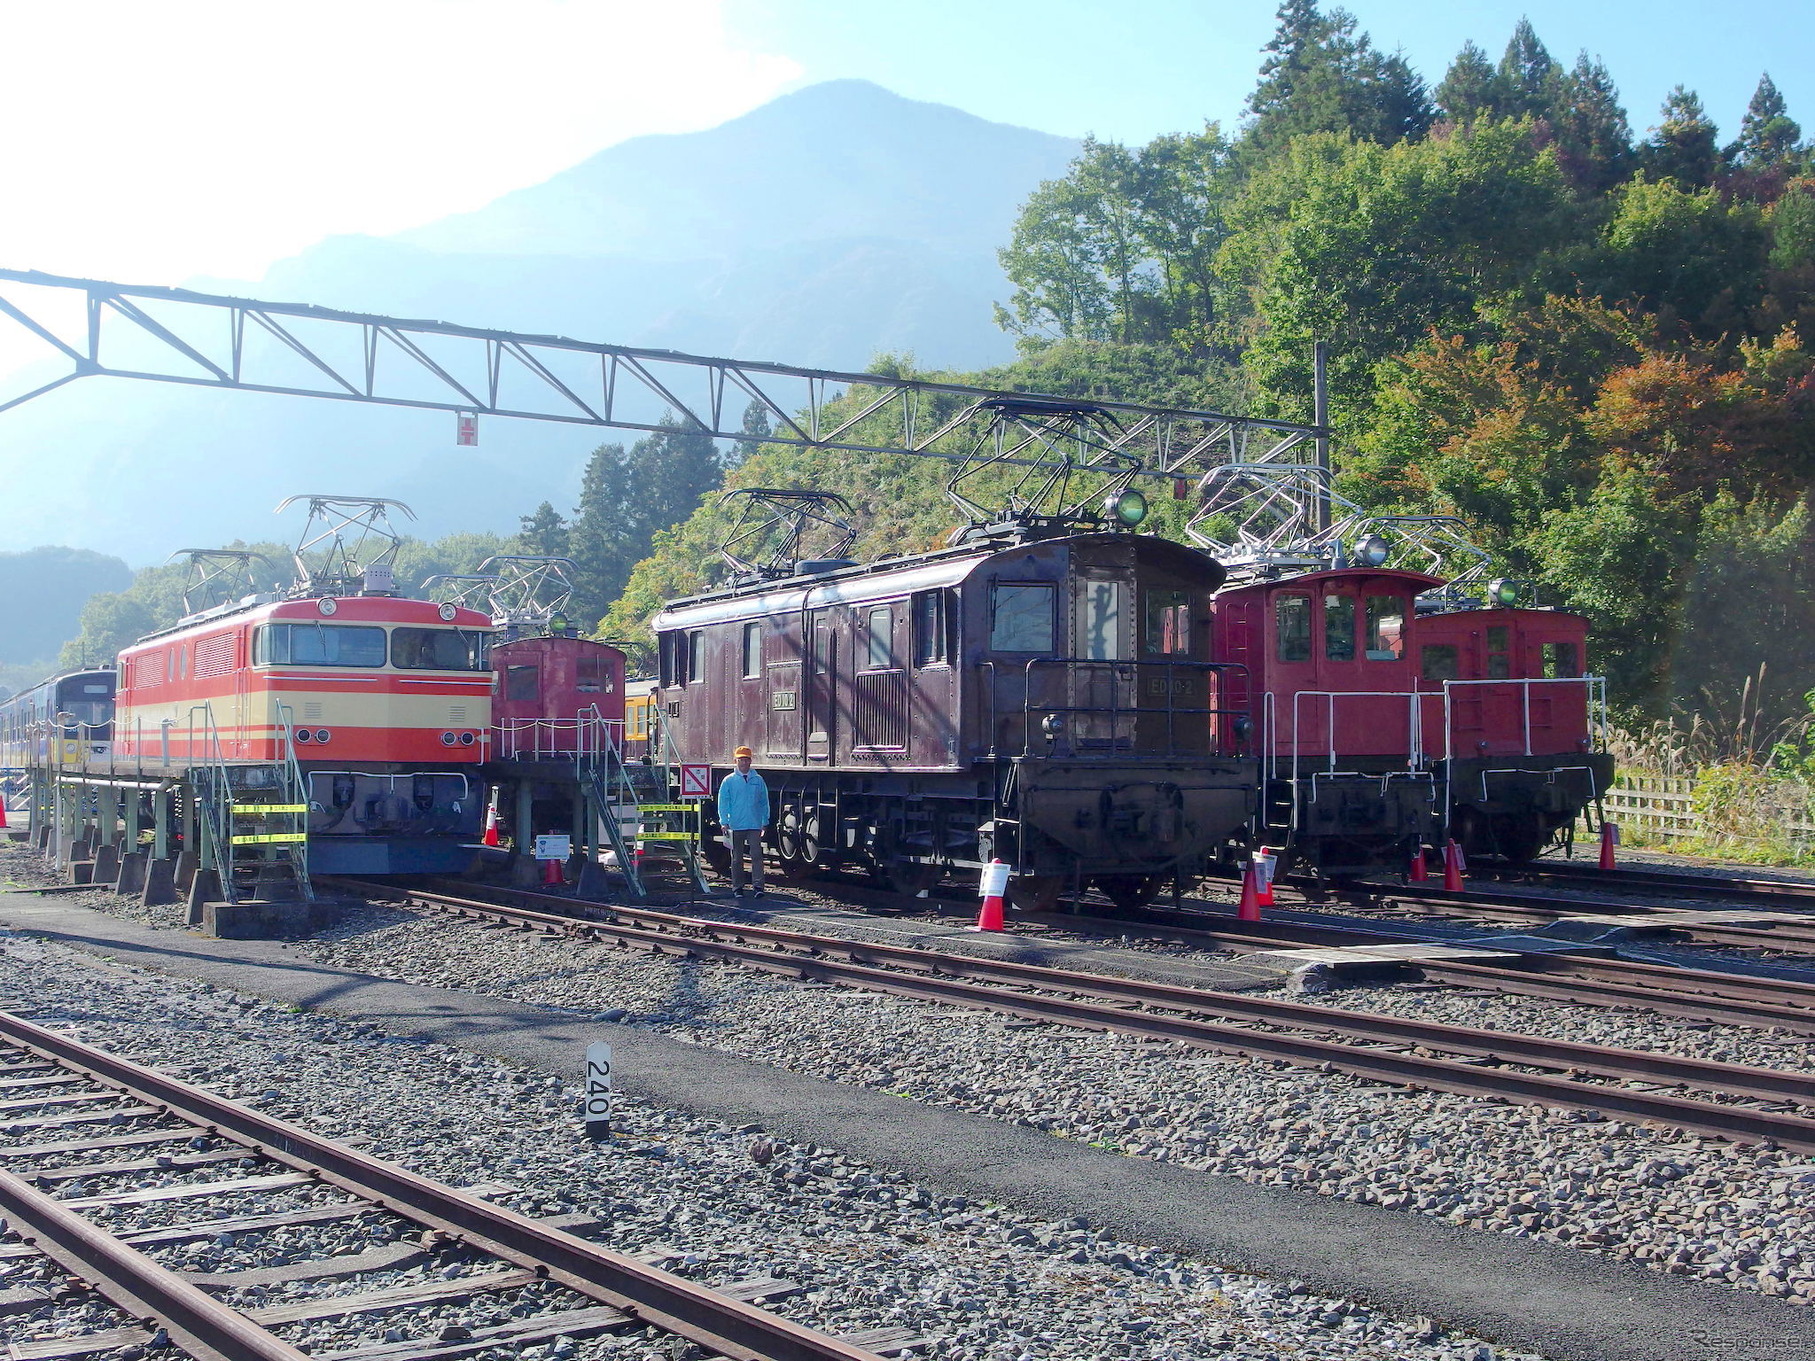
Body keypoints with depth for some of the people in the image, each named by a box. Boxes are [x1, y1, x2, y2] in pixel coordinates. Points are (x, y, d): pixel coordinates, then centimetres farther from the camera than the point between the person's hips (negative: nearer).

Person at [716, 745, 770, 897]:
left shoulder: (758, 780, 9)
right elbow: (723, 802, 3)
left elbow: (764, 802, 12)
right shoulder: (729, 781, 5)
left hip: (755, 825, 0)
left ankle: (757, 886, -10)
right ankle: (737, 887, 14)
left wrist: (765, 822, 9)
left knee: (756, 855, -8)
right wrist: (724, 822, -5)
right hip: (736, 826, 0)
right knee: (737, 858, 6)